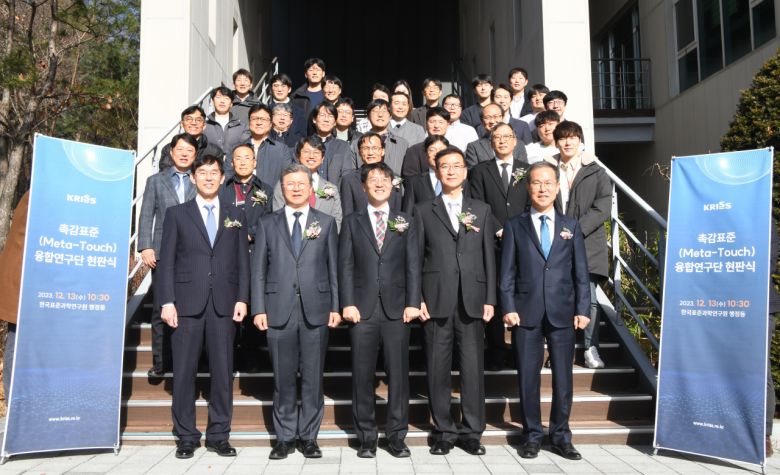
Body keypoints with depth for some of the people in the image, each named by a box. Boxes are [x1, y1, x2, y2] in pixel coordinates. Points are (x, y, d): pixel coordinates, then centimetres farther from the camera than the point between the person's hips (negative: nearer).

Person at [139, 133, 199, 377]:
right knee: (160, 309, 4)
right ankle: (160, 361, 13)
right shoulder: (156, 180, 12)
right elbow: (146, 216, 7)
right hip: (163, 253, 1)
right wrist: (145, 247, -5)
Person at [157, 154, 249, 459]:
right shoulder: (177, 214, 8)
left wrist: (242, 299, -1)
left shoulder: (235, 216, 13)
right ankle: (186, 437, 16)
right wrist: (167, 301, -5)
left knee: (222, 371, 4)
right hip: (187, 303, -1)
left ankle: (218, 436, 15)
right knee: (184, 372, 3)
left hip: (224, 304, 1)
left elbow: (243, 261, 9)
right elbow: (167, 261, 3)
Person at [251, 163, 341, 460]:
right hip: (279, 309, 0)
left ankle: (309, 436, 16)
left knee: (313, 377, 4)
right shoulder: (267, 223, 11)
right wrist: (258, 309, -1)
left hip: (316, 309, 0)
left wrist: (336, 307, 0)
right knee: (283, 377, 6)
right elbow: (258, 270, 6)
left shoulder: (326, 223, 11)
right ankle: (284, 437, 17)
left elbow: (334, 267, 7)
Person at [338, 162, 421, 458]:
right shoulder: (352, 222, 10)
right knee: (362, 376, 4)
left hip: (397, 309, 1)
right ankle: (366, 438, 16)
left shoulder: (405, 222, 12)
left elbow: (413, 265, 6)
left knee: (398, 374, 3)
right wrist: (348, 303, -7)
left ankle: (396, 436, 14)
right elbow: (345, 265, 3)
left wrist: (413, 302, -4)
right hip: (363, 309, 0)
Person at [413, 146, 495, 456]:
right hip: (436, 301, -1)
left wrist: (490, 300, 3)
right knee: (438, 369, 4)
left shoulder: (481, 210, 14)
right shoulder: (424, 211, 10)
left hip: (472, 302, 1)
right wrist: (417, 299, -3)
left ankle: (472, 431, 15)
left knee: (473, 368, 3)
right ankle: (443, 431, 16)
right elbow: (416, 258, 5)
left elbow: (488, 257, 10)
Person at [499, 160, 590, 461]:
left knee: (563, 377, 6)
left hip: (563, 313, 1)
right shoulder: (515, 226, 7)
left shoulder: (571, 226, 11)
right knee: (528, 378, 5)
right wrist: (508, 307, -7)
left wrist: (583, 309, -1)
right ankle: (532, 436, 18)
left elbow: (581, 272, 7)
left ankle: (561, 437, 20)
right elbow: (507, 272, 2)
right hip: (526, 313, -1)